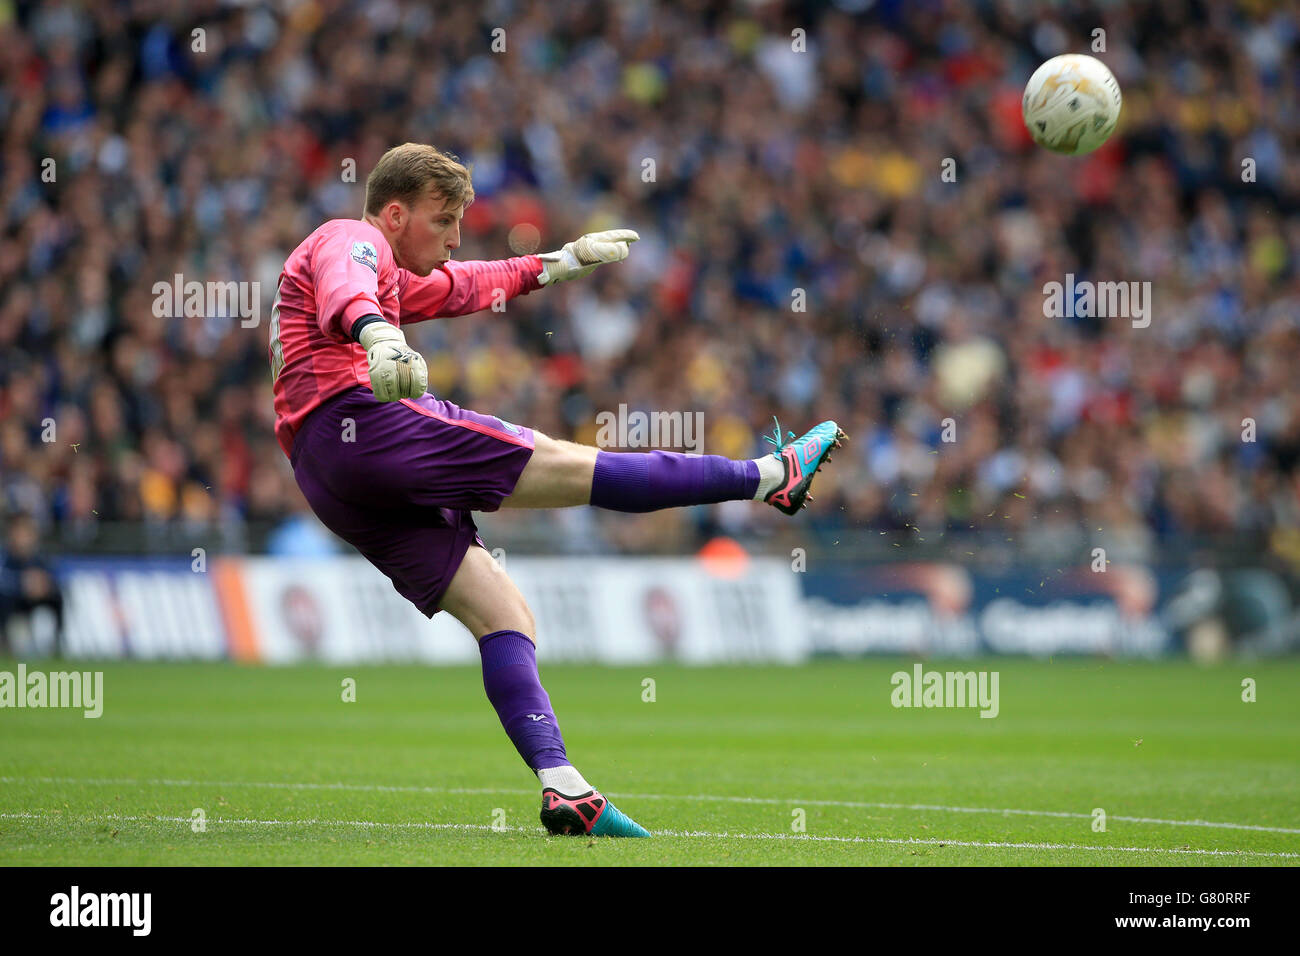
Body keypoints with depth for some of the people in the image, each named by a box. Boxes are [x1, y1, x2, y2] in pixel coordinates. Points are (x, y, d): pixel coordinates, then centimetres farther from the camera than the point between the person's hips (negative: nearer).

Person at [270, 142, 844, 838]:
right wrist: (378, 336, -46)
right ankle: (772, 477, -4)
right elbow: (345, 287, -23)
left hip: (331, 485, 10)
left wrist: (560, 262, 60)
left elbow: (462, 286, 52)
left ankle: (561, 789, -13)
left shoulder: (394, 276, 34)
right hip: (358, 419, -10)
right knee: (574, 468, -7)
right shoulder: (350, 239, 3)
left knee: (502, 617, 1)